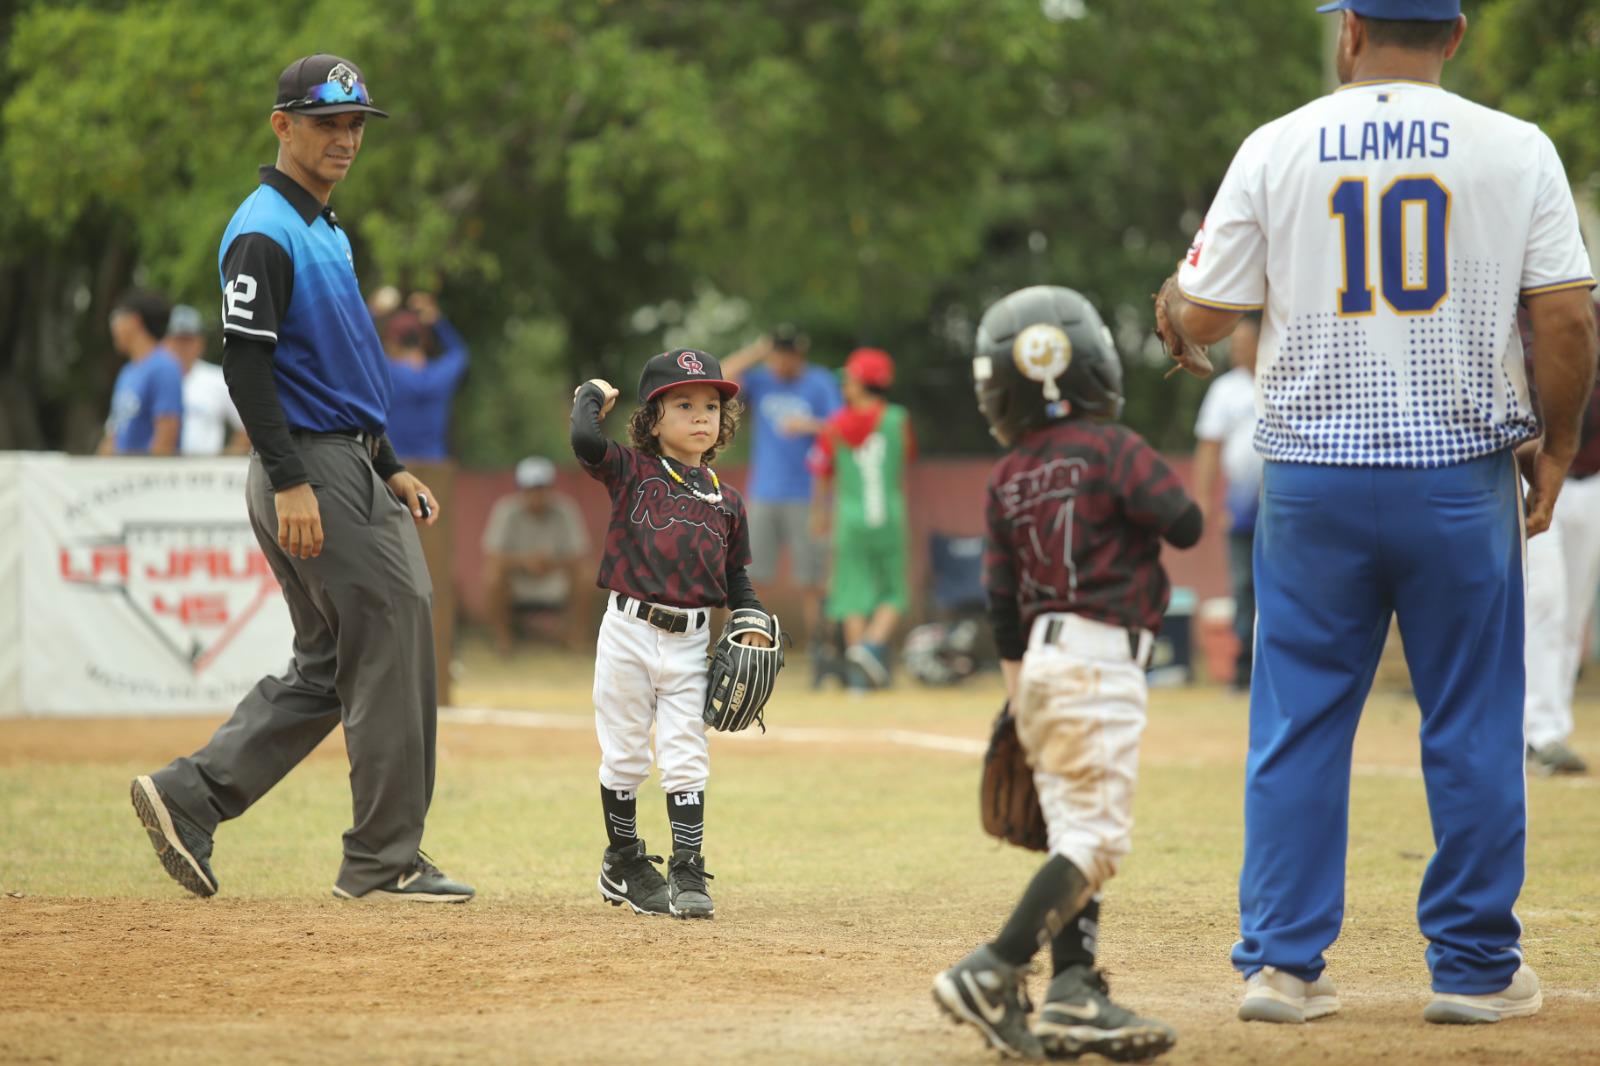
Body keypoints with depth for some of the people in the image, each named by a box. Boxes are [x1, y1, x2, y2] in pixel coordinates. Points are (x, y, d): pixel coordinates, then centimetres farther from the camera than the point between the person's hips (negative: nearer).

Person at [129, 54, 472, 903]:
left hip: (348, 468, 10)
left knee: (329, 666, 11)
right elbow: (245, 362, -20)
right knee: (391, 643, -8)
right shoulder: (263, 233, -12)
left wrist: (388, 470, 21)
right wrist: (289, 482, -25)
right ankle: (385, 861, -2)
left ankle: (188, 796, 11)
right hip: (308, 469, -10)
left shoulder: (325, 229, 19)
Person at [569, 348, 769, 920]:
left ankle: (688, 873, 2)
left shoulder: (725, 501, 10)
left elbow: (736, 576, 16)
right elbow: (585, 441, -21)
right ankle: (624, 862, 22)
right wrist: (592, 395, -3)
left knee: (686, 760, -1)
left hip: (689, 642, 2)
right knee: (625, 755, 8)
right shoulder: (632, 471, -2)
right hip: (629, 633, -2)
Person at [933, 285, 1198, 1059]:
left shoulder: (1006, 479, 10)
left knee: (1073, 834, 11)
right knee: (1096, 835, -8)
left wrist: (1019, 692, 21)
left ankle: (1073, 995, 5)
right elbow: (1185, 524, -13)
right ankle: (991, 974, -19)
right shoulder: (1111, 449, -6)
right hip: (1102, 656, -7)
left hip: (1042, 658, 7)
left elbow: (1002, 602, 12)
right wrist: (1141, 498, 9)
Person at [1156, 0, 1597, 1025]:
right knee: (1473, 727, 7)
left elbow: (1201, 317, 3)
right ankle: (1476, 968, 10)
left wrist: (1174, 293, 26)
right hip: (1463, 473, -1)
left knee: (1298, 722, 7)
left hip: (1313, 478, 1)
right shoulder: (1516, 150, -2)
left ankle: (1283, 961, 6)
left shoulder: (1275, 150, 0)